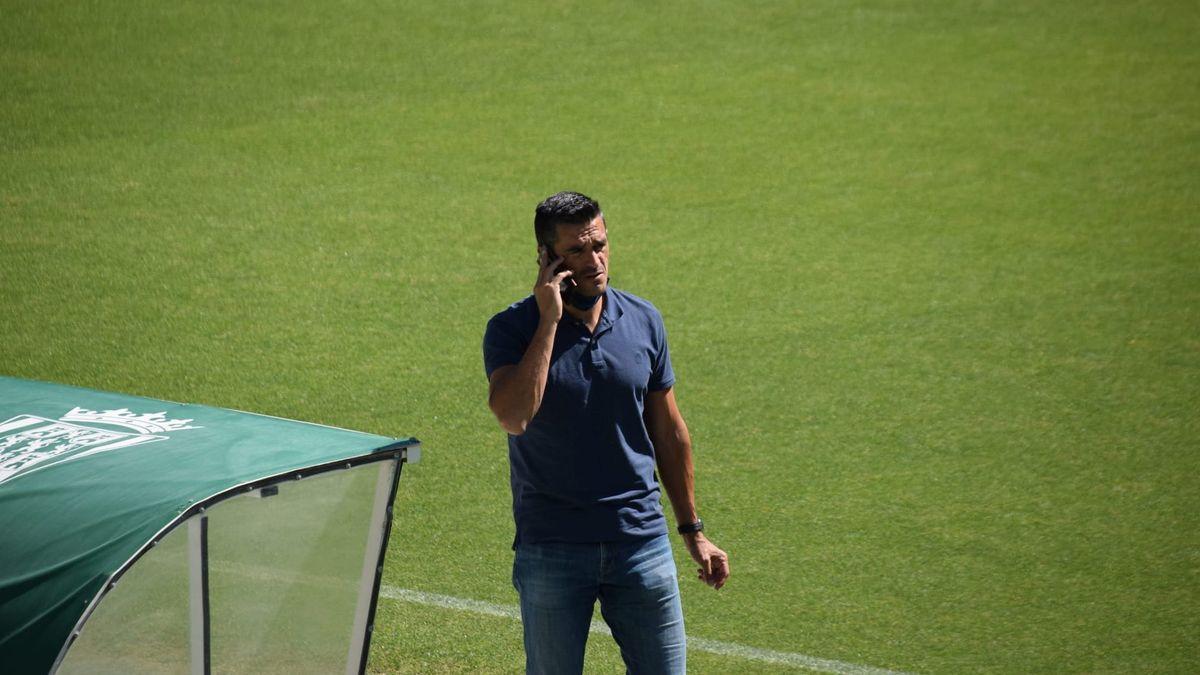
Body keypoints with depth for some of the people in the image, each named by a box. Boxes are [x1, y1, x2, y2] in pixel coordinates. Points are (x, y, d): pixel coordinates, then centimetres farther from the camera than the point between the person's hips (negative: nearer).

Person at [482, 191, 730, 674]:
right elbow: (512, 416, -27)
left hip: (641, 541, 3)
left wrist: (693, 531, 13)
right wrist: (550, 320, -23)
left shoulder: (643, 321, 3)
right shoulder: (512, 329, -8)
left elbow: (669, 432, 12)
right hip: (550, 550, -3)